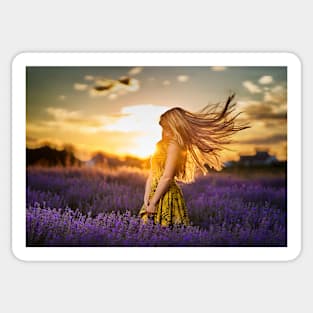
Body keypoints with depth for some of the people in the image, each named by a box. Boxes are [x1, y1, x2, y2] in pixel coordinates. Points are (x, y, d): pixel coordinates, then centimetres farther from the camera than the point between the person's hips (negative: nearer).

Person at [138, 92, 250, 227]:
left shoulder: (174, 145, -10)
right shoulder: (161, 146, 16)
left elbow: (167, 177, -18)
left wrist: (153, 202, -16)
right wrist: (146, 199, 5)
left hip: (167, 197, -8)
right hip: (156, 195, 8)